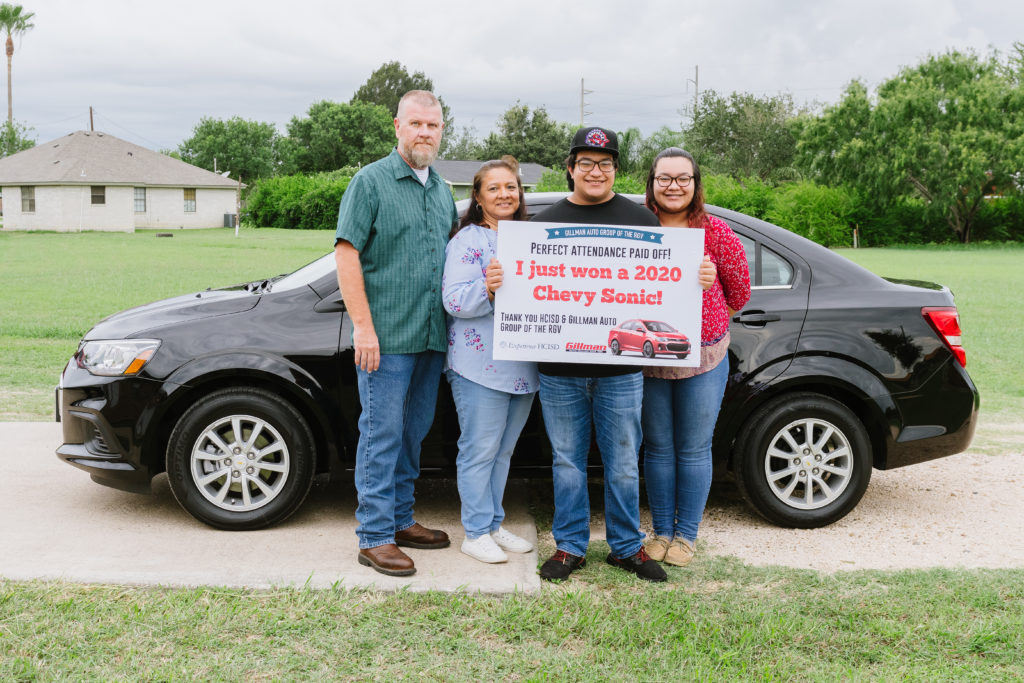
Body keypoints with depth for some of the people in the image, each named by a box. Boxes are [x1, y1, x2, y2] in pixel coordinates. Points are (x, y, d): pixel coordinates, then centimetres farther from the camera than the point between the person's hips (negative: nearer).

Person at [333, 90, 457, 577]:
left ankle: (400, 519, 27)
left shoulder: (441, 189, 16)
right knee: (382, 434, -3)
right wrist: (363, 326, -17)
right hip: (386, 336, -7)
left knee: (413, 432, 14)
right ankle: (375, 537, 5)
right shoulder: (371, 181, -5)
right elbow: (346, 254, -11)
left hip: (431, 336, 7)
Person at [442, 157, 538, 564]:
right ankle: (476, 533, 10)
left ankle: (494, 525, 26)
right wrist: (486, 288, -34)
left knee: (503, 450, 15)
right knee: (480, 451, -1)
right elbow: (453, 300, -17)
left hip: (523, 368, 7)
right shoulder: (467, 241, -7)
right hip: (480, 367, -7)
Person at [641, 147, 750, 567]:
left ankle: (686, 534, 21)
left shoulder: (715, 233, -5)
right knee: (658, 448, 12)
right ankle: (661, 531, 25)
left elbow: (739, 293, 6)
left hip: (703, 359, -1)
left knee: (694, 449, 7)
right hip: (647, 359, 1)